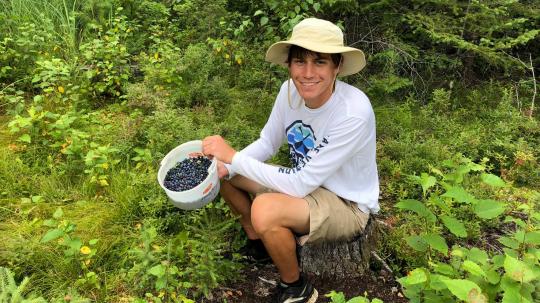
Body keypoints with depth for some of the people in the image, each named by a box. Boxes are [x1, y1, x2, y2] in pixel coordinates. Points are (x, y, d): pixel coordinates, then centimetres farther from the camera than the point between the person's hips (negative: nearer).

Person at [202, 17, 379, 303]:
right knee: (224, 173, -2)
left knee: (265, 210, -33)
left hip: (347, 205, -6)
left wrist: (233, 156, -29)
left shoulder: (353, 113, -33)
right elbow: (267, 143, -1)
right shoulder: (290, 90, -14)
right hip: (306, 183, 6)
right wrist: (225, 168, -19)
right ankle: (256, 237, 22)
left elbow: (300, 186, -31)